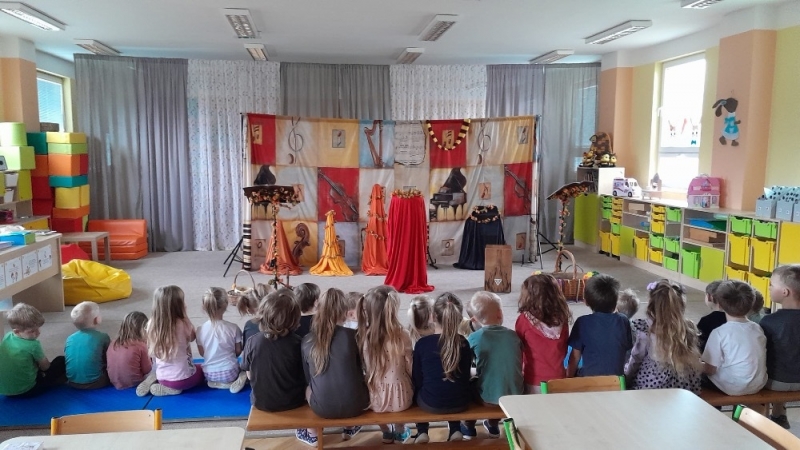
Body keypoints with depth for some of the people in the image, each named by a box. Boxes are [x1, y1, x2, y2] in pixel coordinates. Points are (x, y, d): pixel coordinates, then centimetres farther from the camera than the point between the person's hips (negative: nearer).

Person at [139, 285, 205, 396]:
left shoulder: (152, 324, -8)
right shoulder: (182, 324, -21)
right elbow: (192, 337, 0)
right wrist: (184, 314, -7)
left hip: (162, 376, 6)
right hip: (182, 377, -6)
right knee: (202, 370, 26)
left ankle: (155, 381, 11)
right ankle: (173, 388, 1)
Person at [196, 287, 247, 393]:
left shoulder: (200, 329, -12)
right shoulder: (233, 328, -16)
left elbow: (202, 353, 0)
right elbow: (238, 351, -4)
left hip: (209, 374, 3)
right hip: (229, 372, -2)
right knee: (243, 370, 32)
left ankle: (216, 383, 5)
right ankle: (235, 381, -1)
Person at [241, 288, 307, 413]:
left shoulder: (251, 342, -15)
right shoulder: (297, 342, -19)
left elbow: (250, 376, -3)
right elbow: (305, 376, -8)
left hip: (261, 403, 2)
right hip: (292, 402, -2)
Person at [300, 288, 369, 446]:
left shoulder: (307, 340, -7)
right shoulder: (352, 335, -11)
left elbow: (308, 378, 6)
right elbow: (362, 369, 4)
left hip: (322, 408, 1)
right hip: (354, 405, -1)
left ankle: (312, 434, 36)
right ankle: (349, 428, 41)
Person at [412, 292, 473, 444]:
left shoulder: (422, 343, -15)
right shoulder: (463, 343, -8)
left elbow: (417, 380, -5)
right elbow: (465, 377, 5)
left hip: (430, 404, -2)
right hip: (460, 403, 2)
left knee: (418, 389, 31)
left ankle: (422, 432, 24)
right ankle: (455, 431, 28)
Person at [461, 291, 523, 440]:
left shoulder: (474, 338, -11)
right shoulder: (513, 335, -2)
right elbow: (519, 365, 10)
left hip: (488, 398, -3)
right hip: (515, 395, 3)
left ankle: (469, 427, 37)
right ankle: (493, 425, 47)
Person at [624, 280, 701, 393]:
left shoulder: (645, 328, -13)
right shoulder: (689, 327, -2)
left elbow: (637, 357, -3)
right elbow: (693, 357, 7)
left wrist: (626, 374, 14)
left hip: (653, 384, -4)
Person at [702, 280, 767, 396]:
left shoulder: (719, 333, -18)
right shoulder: (758, 329, 0)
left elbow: (710, 369, -14)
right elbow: (752, 360, 11)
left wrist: (699, 365, 7)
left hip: (733, 388, -6)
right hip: (758, 385, 6)